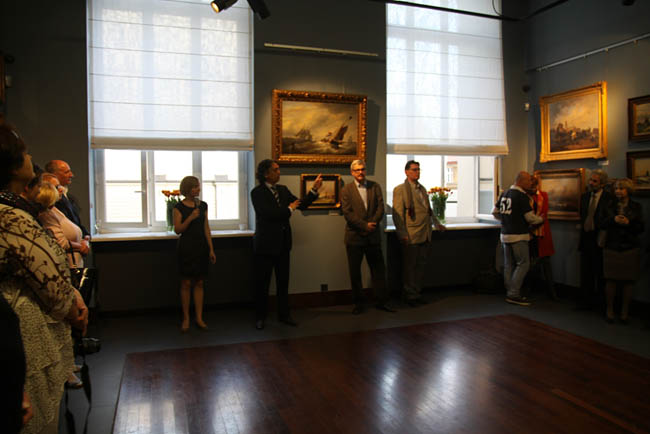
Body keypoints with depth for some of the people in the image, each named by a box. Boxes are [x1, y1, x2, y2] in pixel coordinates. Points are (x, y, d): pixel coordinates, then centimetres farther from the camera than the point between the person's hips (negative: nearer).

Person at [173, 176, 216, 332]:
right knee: (186, 283, 3)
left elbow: (206, 228, 8)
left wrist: (211, 249, 5)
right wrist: (191, 217, -22)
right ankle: (186, 318, 13)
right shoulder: (179, 207, -5)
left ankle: (199, 318, 12)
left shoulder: (203, 205, 7)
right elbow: (177, 230, -9)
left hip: (201, 247, 3)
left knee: (199, 283, 6)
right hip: (186, 247, -3)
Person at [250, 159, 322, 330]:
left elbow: (301, 204, 6)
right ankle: (260, 317, 19)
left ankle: (284, 314, 24)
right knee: (262, 282, 5)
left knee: (283, 280, 12)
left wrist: (314, 190, -5)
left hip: (283, 243, 5)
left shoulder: (282, 189, 8)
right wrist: (289, 209, -11)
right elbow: (268, 214, -21)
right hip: (266, 244, -5)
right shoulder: (257, 192, -10)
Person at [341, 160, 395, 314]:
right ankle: (358, 303, 18)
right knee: (355, 272, 5)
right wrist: (365, 225, -16)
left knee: (378, 269, 6)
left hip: (373, 236, 2)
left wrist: (372, 223, -14)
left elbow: (380, 207, 0)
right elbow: (347, 213, -9)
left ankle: (381, 301, 17)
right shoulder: (346, 190, 0)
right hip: (354, 237, -2)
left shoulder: (375, 186, 9)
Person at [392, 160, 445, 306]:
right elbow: (397, 214, -12)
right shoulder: (400, 189, -6)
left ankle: (417, 294, 24)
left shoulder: (422, 189, 17)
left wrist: (437, 223, 25)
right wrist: (402, 234, -17)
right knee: (410, 267, 3)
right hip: (411, 236, -7)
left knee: (421, 266, 12)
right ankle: (410, 296, 14)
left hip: (425, 235, 7)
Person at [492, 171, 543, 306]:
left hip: (505, 234, 8)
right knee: (523, 264, -3)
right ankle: (514, 294, -6)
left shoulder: (504, 194, 11)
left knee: (509, 265, 11)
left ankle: (510, 293, 16)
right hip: (518, 236, -8)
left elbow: (495, 212, 16)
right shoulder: (521, 196, -13)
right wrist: (541, 219, 5)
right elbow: (530, 217, -14)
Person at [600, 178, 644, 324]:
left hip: (630, 248, 0)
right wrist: (614, 220, -16)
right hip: (612, 247, 0)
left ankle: (624, 312, 15)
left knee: (629, 281, 3)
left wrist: (628, 223, -17)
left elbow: (641, 228, 0)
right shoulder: (609, 206, 7)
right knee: (610, 280, 1)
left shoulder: (636, 207, 4)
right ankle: (609, 310, 15)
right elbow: (602, 224, 2)